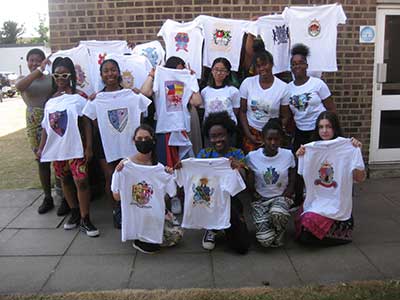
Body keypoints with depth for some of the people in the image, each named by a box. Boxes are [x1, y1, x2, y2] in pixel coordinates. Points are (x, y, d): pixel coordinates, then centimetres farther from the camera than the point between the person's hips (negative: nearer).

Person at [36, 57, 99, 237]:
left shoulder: (78, 97, -5)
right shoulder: (50, 101, 8)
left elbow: (86, 123, -6)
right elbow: (46, 126, 12)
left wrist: (89, 147, -10)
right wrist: (41, 147, 9)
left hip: (75, 147, -5)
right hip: (56, 148, 5)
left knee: (81, 181, -8)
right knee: (65, 181, 14)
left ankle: (85, 220, 3)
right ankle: (74, 213, 30)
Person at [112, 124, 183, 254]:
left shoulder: (160, 169, -1)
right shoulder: (125, 166, -9)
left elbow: (172, 194, 4)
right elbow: (117, 197, -8)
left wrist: (170, 176, -11)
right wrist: (118, 173, -19)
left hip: (156, 216, 3)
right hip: (135, 217, -3)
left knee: (177, 234, -14)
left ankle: (149, 240, 12)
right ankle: (140, 241, 5)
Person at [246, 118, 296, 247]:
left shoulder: (288, 155, -2)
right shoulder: (252, 156, -5)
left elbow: (292, 183, 3)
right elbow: (250, 184, 2)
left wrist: (284, 197, -11)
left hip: (281, 197, 1)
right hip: (260, 199, 0)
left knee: (277, 213, -38)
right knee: (265, 239, -23)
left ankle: (279, 232, -1)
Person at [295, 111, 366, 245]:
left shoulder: (347, 149, -8)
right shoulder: (311, 149, 3)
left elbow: (360, 178, -10)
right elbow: (305, 177, 10)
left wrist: (358, 151, -19)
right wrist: (300, 158, -7)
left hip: (336, 203, -4)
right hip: (314, 200, 4)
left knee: (310, 223, -24)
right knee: (302, 233, -14)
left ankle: (341, 226, 7)